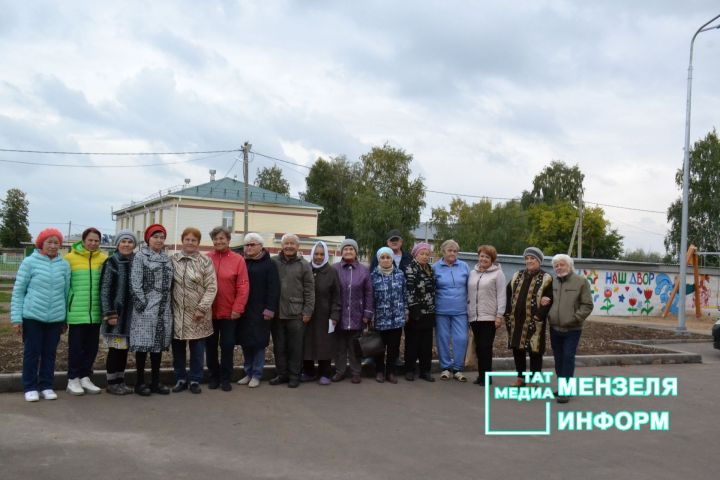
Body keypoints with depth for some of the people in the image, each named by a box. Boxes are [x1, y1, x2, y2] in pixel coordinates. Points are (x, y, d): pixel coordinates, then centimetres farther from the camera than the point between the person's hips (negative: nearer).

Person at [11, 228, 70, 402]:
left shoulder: (64, 265, 4)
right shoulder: (30, 262, -4)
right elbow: (18, 291, -2)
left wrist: (66, 319, 12)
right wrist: (16, 318, -6)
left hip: (55, 319, 3)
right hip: (32, 317, -3)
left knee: (49, 353, 10)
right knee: (32, 353, 5)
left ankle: (46, 386, 21)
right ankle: (30, 387, 16)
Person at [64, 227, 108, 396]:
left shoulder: (104, 259, 7)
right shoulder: (70, 258, -1)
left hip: (95, 311, 3)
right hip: (77, 311, -3)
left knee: (92, 346, 10)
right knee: (76, 346, 4)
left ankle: (85, 377, 22)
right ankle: (73, 379, 15)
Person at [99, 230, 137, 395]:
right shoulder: (111, 263, -5)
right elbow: (104, 290, -8)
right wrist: (109, 314, -15)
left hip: (131, 313, 5)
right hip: (116, 312, -5)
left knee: (124, 348, 10)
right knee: (115, 348, -1)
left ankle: (120, 381, 19)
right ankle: (112, 383, 9)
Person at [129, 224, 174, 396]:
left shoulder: (167, 259, 15)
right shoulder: (140, 256, -3)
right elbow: (135, 283, -9)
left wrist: (168, 305, 10)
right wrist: (142, 304, -14)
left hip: (163, 309, 6)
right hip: (146, 308, -6)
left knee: (159, 344, 9)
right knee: (144, 344, -3)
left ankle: (155, 381, 17)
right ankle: (140, 382, 7)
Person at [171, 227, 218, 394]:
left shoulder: (205, 261, -2)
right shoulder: (173, 259, 5)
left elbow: (212, 287, -6)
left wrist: (202, 308, -13)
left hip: (197, 314, -2)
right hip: (177, 312, 2)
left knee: (197, 348, 5)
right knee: (178, 348, 9)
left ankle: (195, 380, 17)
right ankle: (180, 379, 23)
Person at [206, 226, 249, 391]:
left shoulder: (238, 260, -4)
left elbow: (243, 287, -6)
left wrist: (237, 309, -11)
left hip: (229, 312, -2)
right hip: (209, 312, 2)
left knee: (227, 346, 7)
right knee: (210, 345, 11)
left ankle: (225, 379, 20)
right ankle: (213, 377, 26)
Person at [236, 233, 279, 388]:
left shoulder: (269, 264, -3)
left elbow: (274, 288, -9)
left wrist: (270, 308, -15)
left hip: (260, 311, -5)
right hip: (243, 310, 5)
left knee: (258, 343, -1)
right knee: (245, 342, 8)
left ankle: (256, 375, 8)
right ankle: (248, 373, 19)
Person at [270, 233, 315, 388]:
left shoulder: (304, 265, 1)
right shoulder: (273, 262, 4)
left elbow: (309, 290, 0)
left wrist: (308, 311, -5)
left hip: (296, 314, -2)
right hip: (277, 312, 2)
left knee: (295, 347, 4)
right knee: (279, 346, 11)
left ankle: (294, 375, 16)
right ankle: (281, 373, 23)